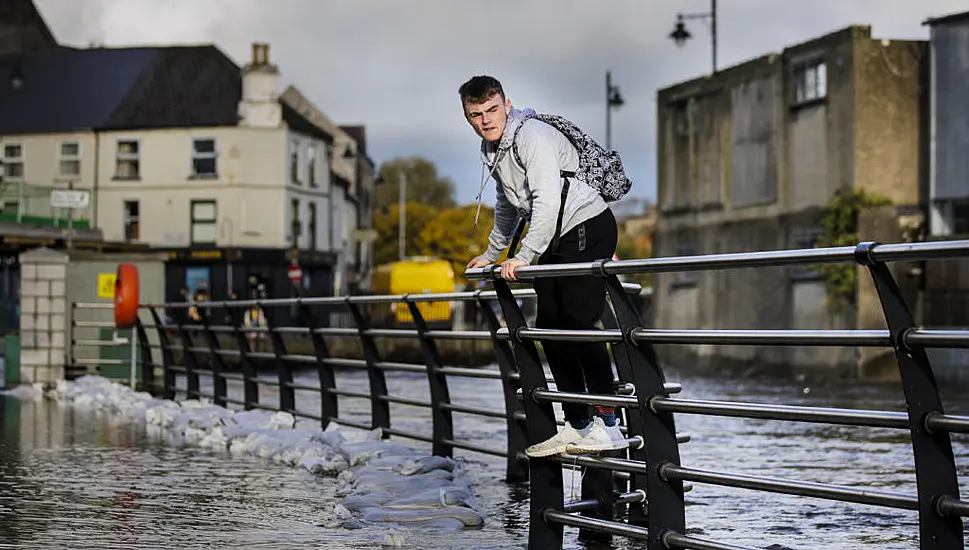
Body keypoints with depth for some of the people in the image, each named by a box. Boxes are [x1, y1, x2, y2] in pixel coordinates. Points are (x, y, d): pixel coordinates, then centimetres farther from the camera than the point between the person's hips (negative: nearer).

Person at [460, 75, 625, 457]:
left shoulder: (531, 135, -17)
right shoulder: (492, 149, 13)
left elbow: (547, 199, -27)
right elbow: (507, 207, 30)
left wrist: (524, 256, -28)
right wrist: (492, 254, 36)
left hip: (588, 226, -10)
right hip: (557, 240, 10)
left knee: (578, 323, -19)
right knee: (550, 328, 5)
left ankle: (607, 425, -20)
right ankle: (577, 425, 9)